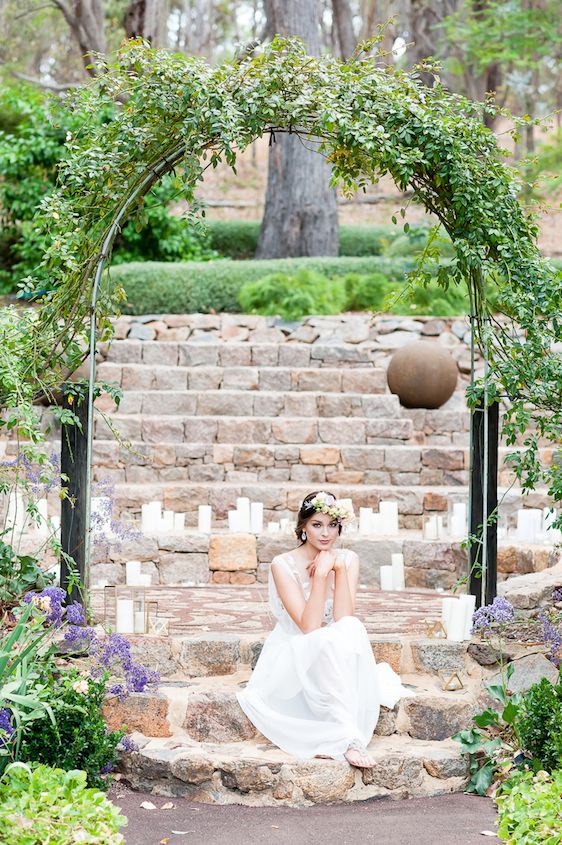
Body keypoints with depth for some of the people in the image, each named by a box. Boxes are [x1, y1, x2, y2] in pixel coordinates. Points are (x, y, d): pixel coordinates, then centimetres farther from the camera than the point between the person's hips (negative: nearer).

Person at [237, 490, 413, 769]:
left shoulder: (348, 560, -2)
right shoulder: (283, 565, -13)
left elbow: (343, 619, -16)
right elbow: (308, 626, -23)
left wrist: (339, 568, -21)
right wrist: (321, 573, -26)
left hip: (334, 656, 3)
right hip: (292, 656, -3)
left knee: (352, 629, -31)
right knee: (329, 640, -35)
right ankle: (350, 737, -40)